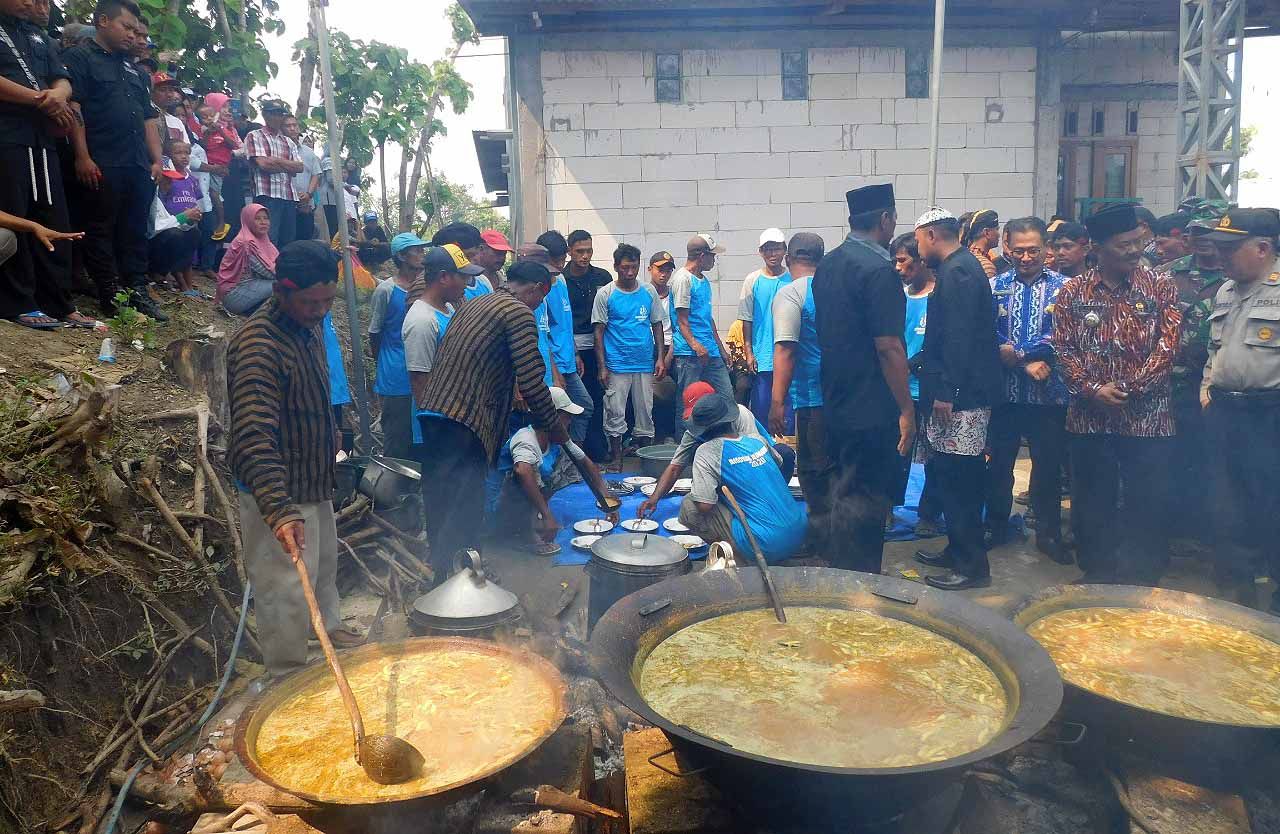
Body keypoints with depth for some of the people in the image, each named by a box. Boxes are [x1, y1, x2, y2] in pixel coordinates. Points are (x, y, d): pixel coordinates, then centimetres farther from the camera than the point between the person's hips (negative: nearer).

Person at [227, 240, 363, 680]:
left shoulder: (309, 326, 2)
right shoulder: (257, 346, -28)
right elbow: (254, 438, -36)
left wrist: (331, 440, 28)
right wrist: (279, 511, -43)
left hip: (315, 479, 10)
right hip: (278, 491, -10)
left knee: (324, 562, 28)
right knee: (288, 590, 1)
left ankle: (329, 626, 51)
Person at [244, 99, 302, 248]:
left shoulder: (288, 142, 22)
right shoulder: (254, 136, 6)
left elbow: (300, 167, 9)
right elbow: (263, 163, -8)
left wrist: (276, 160, -3)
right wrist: (288, 165, 1)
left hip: (289, 196, 6)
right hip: (267, 195, -6)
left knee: (288, 242, 4)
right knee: (268, 242, -13)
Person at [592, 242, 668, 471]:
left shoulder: (649, 293, 7)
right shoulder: (605, 294, -1)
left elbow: (657, 326, 12)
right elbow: (599, 332, -1)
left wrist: (660, 358, 4)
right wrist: (602, 367, -6)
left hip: (645, 364, 3)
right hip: (617, 365, -3)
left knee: (645, 411, 8)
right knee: (615, 413, 0)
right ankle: (616, 457, 12)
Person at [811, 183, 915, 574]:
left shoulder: (827, 264, 9)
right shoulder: (879, 270, -17)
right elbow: (888, 348, -20)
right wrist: (907, 410, -14)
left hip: (835, 403, 9)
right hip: (871, 410, -9)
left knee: (844, 492, 19)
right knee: (866, 501, 1)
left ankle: (837, 571, 31)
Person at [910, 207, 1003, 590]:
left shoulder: (957, 273, -14)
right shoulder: (958, 268, 18)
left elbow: (959, 337, -21)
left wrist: (946, 392, -22)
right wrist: (919, 361, 27)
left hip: (960, 397, -10)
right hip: (961, 393, 10)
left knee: (958, 479, -5)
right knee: (955, 477, 16)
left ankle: (972, 565, 3)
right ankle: (958, 550, 26)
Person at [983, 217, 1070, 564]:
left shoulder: (1061, 287, 0)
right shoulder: (996, 286, 4)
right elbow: (986, 335, -6)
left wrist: (1015, 352, -17)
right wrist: (1029, 363, -15)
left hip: (1048, 392, -1)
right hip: (1004, 391, 1)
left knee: (1048, 465, 8)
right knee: (999, 462, 12)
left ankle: (1048, 534, 23)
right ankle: (996, 526, 28)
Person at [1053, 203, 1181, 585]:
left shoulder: (1161, 288, 1)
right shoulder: (1073, 292, 4)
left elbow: (1167, 347, -6)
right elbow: (1064, 348, -1)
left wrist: (1128, 389, -13)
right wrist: (1093, 389, -13)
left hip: (1146, 418, -1)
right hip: (1089, 419, 1)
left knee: (1147, 505, 4)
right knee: (1092, 504, 10)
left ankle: (1144, 580, 20)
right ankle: (1096, 577, 25)